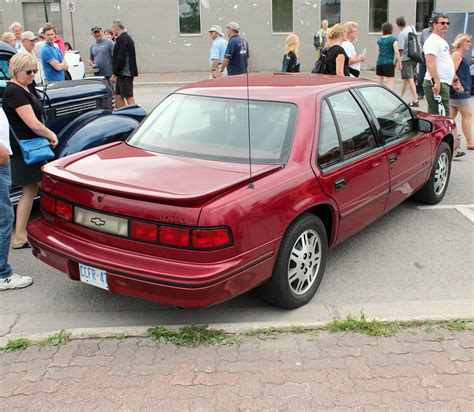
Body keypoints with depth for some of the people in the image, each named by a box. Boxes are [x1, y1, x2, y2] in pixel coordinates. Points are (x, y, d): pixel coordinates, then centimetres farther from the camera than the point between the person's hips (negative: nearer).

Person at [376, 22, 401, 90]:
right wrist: (399, 63, -3)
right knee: (391, 81, -4)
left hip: (379, 62, 5)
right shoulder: (393, 39, -5)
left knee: (379, 82, 12)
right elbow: (396, 52, -9)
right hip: (389, 63, -5)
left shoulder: (379, 39, 9)